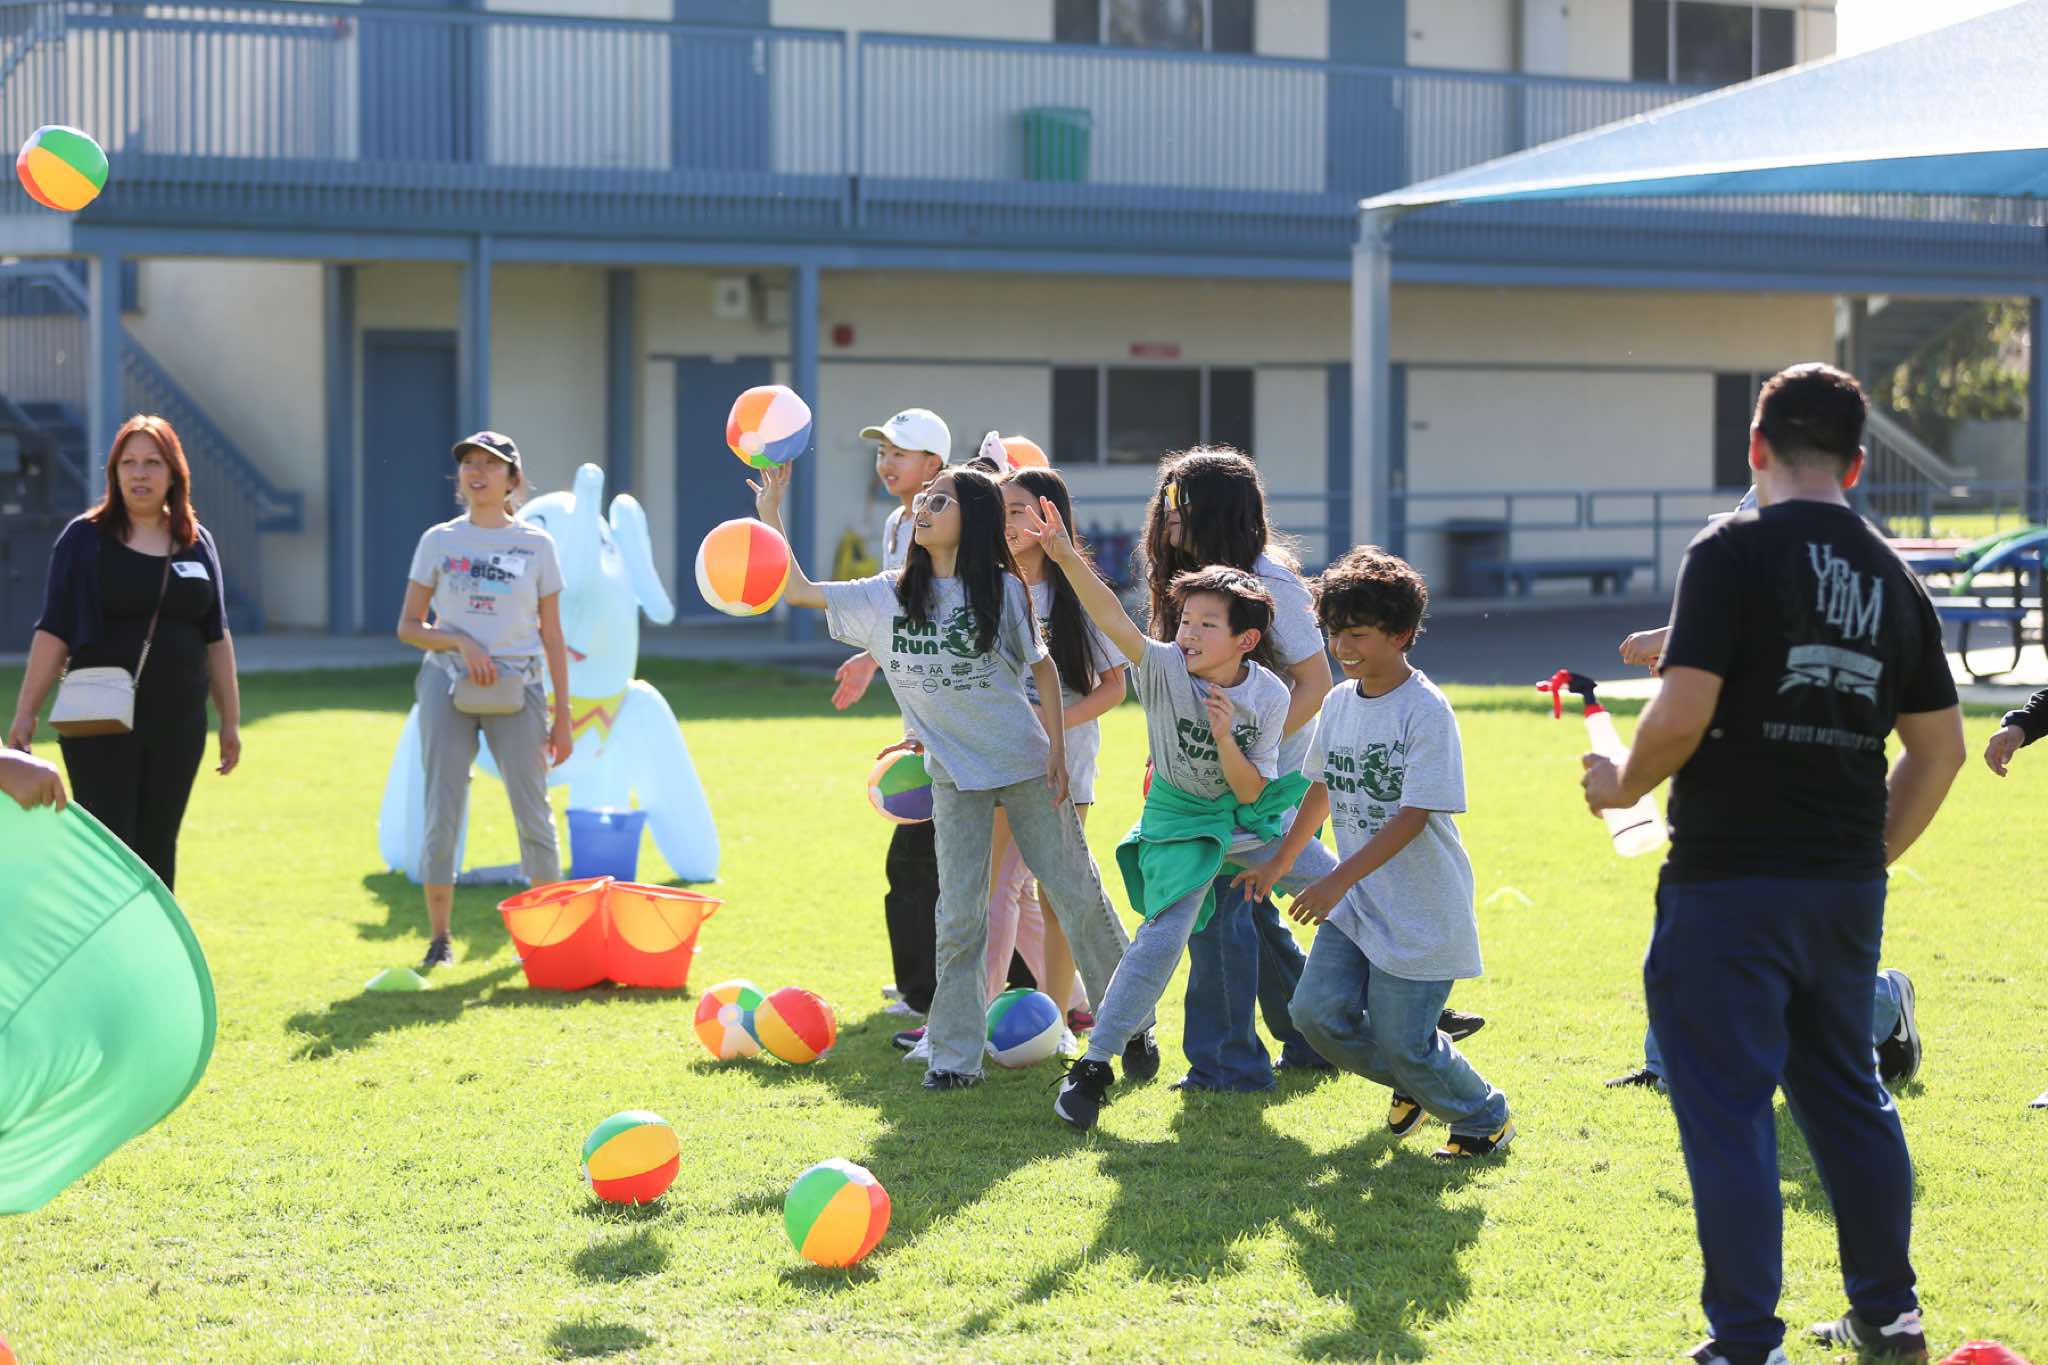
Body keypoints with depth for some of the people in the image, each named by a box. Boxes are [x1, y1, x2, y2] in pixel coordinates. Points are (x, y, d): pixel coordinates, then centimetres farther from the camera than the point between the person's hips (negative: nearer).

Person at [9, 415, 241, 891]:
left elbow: (216, 638, 13)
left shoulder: (197, 543, 9)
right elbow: (53, 632, -4)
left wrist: (231, 720, 12)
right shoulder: (86, 538, -1)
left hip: (178, 726, 3)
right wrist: (25, 714, -9)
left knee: (158, 848, 7)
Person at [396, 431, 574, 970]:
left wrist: (562, 716, 3)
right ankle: (439, 938, 7)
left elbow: (552, 637, 6)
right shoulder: (439, 541, 5)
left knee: (533, 813, -1)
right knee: (442, 813, -2)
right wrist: (460, 643, -13)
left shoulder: (536, 545, 4)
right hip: (448, 683, 0)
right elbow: (408, 626, 5)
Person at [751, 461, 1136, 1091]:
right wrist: (770, 515, -7)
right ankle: (954, 1055, 3)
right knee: (959, 915, -3)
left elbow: (1042, 666, 3)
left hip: (1026, 765, -2)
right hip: (955, 775, 2)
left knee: (1078, 894, 4)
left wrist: (1056, 749, -4)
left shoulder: (1003, 590, -5)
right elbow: (797, 591, 0)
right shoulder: (889, 597, 1)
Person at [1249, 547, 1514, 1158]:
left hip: (1421, 913, -7)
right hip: (1355, 905, 7)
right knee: (1318, 1012, -5)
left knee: (1402, 1042, -6)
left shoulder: (1426, 711, -16)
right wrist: (1278, 863, 27)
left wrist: (1337, 881, -25)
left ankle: (1487, 1119, 22)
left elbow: (1412, 816, -21)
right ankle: (1412, 1083, 21)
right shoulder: (1339, 703, 6)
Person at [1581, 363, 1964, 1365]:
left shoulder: (1732, 553, -10)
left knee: (1726, 1108, -1)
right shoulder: (1891, 576, 10)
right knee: (1847, 1094, 19)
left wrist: (1624, 786, 0)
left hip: (1730, 878, -6)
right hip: (1846, 885, 7)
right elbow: (1938, 748, 13)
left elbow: (1683, 716, -18)